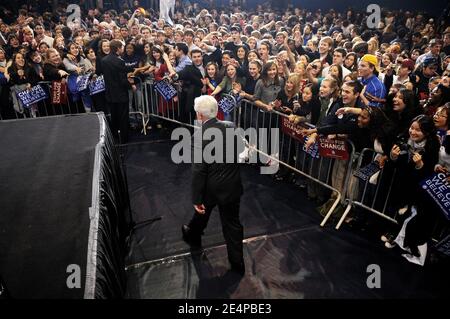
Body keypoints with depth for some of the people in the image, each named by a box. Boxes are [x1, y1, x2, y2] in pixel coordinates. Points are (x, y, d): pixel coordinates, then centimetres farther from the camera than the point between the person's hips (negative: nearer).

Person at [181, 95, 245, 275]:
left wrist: (196, 199, -14)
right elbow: (239, 152, 6)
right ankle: (237, 262, 24)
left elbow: (199, 170, -20)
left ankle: (193, 235, 55)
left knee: (202, 211, 26)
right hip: (232, 185, 3)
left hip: (212, 187, -3)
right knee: (232, 223, 15)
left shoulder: (200, 135, -20)